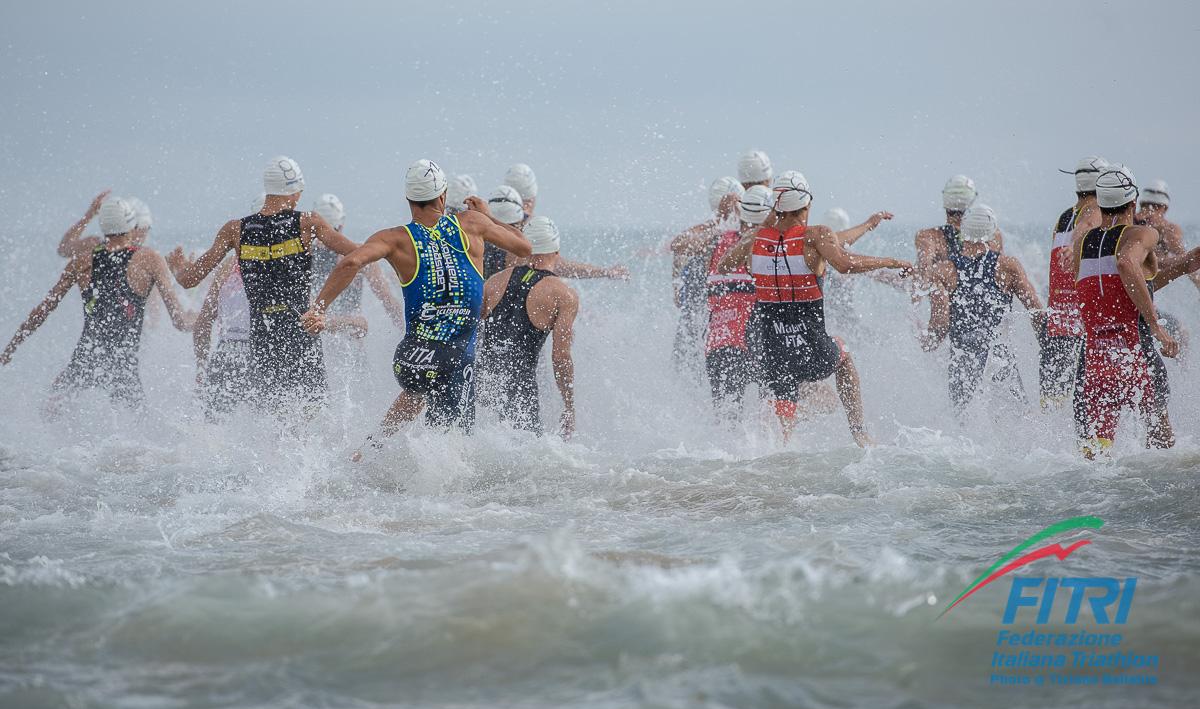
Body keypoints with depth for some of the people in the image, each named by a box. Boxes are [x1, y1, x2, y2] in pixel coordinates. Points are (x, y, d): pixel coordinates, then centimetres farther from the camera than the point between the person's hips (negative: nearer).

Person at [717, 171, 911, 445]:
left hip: (775, 357, 2)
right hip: (815, 354, -2)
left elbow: (723, 266, 18)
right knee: (843, 356, 34)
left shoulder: (755, 240, 2)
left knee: (782, 423, 21)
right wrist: (890, 262, -14)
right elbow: (846, 264, -26)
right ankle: (858, 431, 26)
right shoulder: (817, 236, -9)